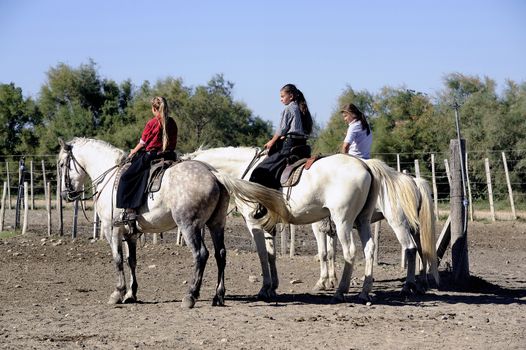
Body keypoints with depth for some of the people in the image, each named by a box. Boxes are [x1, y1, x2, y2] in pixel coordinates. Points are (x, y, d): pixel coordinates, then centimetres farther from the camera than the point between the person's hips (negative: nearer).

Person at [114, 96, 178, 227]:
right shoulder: (172, 123, 8)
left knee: (126, 178, -1)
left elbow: (142, 143, -1)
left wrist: (133, 152, 16)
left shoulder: (152, 123, -9)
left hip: (150, 156, -6)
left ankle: (130, 211, -13)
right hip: (169, 156, 7)